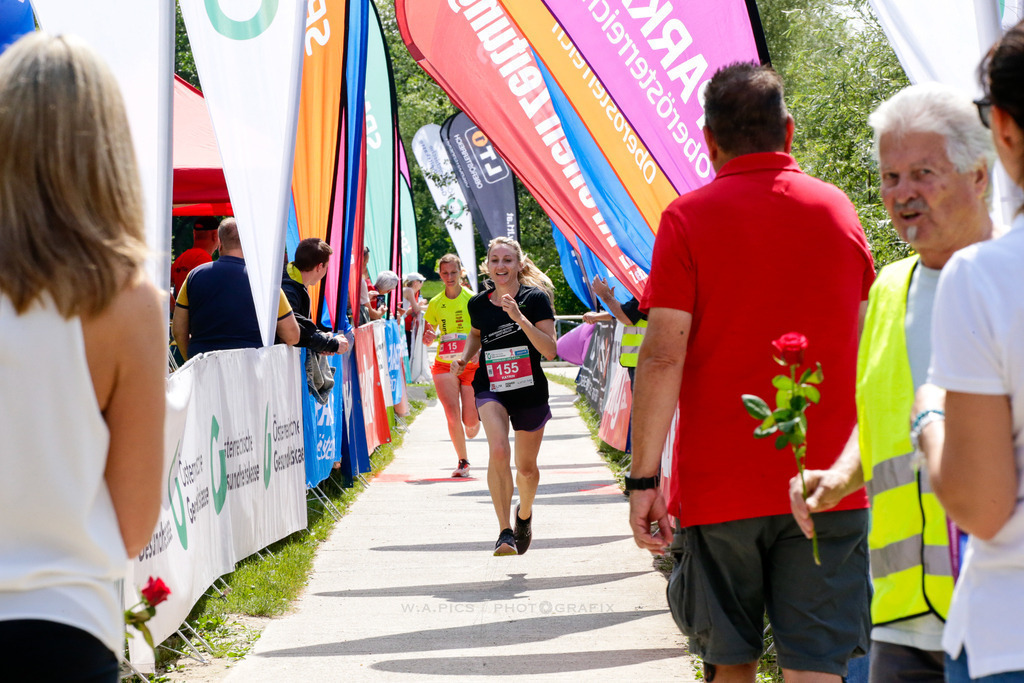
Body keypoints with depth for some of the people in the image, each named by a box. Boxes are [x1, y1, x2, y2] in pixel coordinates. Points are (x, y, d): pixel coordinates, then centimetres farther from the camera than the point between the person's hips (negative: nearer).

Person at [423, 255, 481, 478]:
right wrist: (428, 337, -10)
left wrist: (478, 350, -20)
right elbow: (427, 339, 14)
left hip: (471, 365, -2)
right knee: (452, 414, -12)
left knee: (470, 421, -2)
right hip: (444, 365, 2)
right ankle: (462, 461, 5)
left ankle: (472, 426, 37)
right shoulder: (434, 304, 6)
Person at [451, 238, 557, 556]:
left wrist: (521, 319, -28)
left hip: (530, 392, 0)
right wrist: (464, 357, 3)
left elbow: (550, 351, -17)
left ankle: (524, 514, 47)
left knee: (526, 466, 13)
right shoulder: (478, 304, 0)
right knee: (499, 451, -26)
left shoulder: (536, 298, -10)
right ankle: (505, 532, -22)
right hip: (491, 388, 0)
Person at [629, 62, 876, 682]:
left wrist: (644, 478, -7)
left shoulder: (688, 217, -4)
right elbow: (864, 347, 14)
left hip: (720, 484, -1)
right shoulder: (838, 210, 6)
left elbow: (663, 356, -10)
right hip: (827, 480, 2)